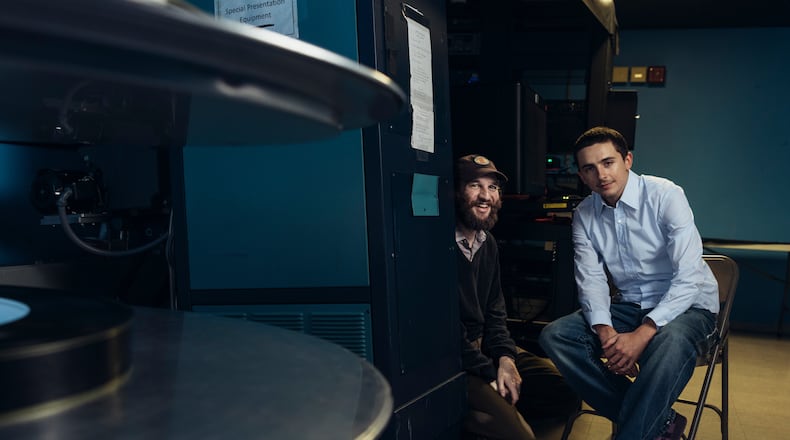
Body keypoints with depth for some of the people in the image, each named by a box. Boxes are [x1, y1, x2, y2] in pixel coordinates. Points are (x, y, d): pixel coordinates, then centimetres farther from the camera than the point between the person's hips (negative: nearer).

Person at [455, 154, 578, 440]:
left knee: (567, 393, 8)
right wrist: (489, 374, -15)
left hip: (485, 348, 9)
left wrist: (505, 357, -3)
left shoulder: (488, 244, 10)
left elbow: (495, 311, 14)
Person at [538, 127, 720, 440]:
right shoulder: (584, 215, -1)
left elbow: (689, 276, -22)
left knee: (670, 343, -40)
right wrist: (604, 330, -22)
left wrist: (642, 334, -30)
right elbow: (591, 280, -2)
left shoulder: (665, 196, -16)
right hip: (628, 306, 5)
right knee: (554, 336, -16)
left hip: (686, 304, -5)